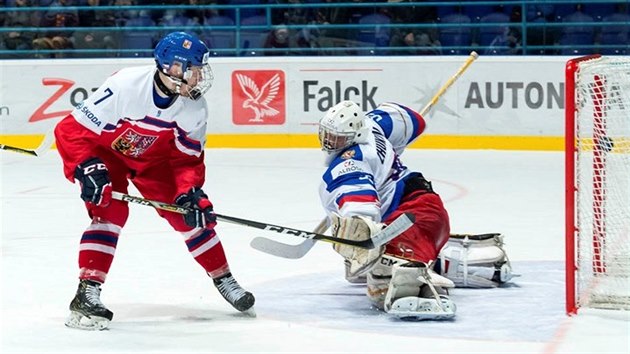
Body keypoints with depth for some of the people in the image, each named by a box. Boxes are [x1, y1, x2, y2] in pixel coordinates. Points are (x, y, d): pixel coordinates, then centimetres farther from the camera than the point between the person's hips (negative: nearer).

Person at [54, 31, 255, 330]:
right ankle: (86, 293, -23)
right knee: (111, 211, -25)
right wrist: (87, 169, -40)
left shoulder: (195, 107, -20)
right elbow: (71, 130, -32)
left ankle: (224, 280, 17)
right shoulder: (125, 86, -37)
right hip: (105, 151, -5)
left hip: (153, 157, 5)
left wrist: (189, 192, -24)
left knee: (189, 212, -1)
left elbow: (188, 158, -8)